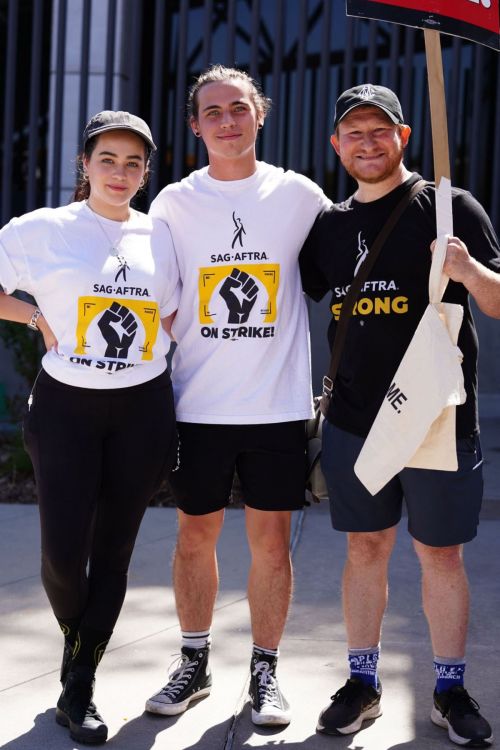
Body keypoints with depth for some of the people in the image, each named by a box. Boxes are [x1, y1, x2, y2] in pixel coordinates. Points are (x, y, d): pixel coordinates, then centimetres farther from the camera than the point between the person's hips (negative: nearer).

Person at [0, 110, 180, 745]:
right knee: (63, 554, -5)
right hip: (65, 406, -2)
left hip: (142, 411, 2)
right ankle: (75, 637, 30)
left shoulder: (160, 236, 5)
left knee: (113, 552, 6)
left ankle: (79, 692, 20)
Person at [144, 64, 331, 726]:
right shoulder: (174, 202, 3)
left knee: (271, 540, 5)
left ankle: (265, 672, 21)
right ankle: (194, 664, 27)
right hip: (198, 403, 1)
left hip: (279, 403, -1)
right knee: (195, 536, 9)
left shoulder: (299, 195, 2)